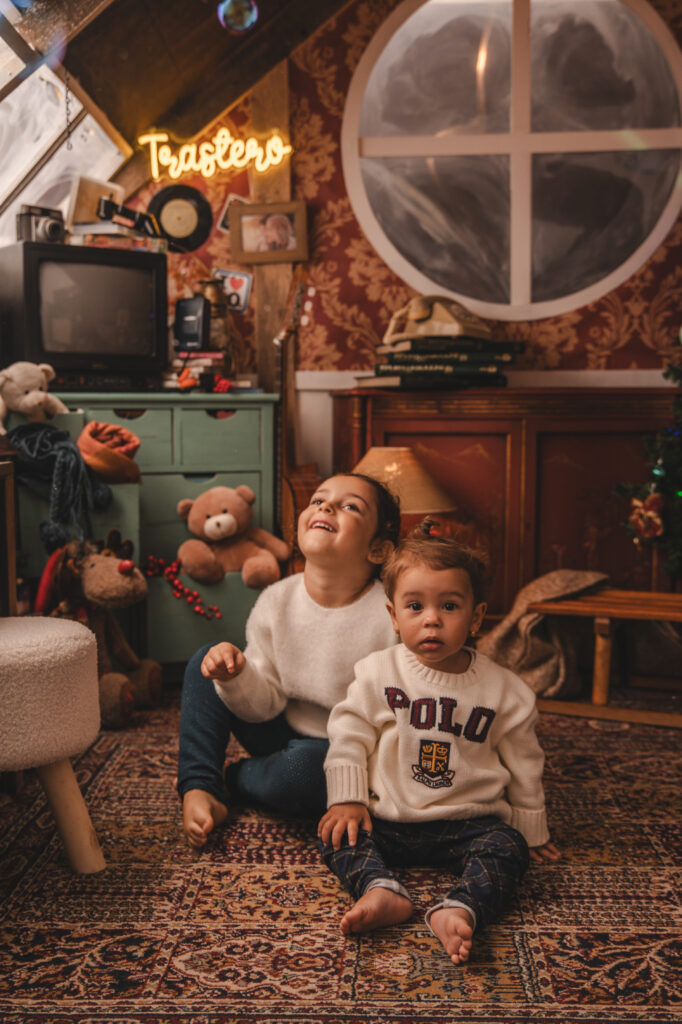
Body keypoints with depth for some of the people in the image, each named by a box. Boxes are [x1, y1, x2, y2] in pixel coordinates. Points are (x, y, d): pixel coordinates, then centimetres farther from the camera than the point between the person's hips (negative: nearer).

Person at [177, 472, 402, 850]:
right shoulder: (276, 600, -7)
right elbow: (264, 705, -4)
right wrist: (236, 678, -26)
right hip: (284, 735, 5)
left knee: (302, 766, -36)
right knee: (206, 661, -4)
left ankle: (231, 779, -2)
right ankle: (198, 789, -9)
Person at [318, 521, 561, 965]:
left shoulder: (505, 690, -3)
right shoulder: (376, 674, -4)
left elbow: (523, 765, 8)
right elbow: (349, 737, 1)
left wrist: (530, 829, 13)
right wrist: (347, 799, -8)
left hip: (468, 823, 0)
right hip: (387, 820, 1)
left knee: (508, 847, -26)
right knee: (337, 833, -20)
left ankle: (460, 911, -43)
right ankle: (383, 891, -37)